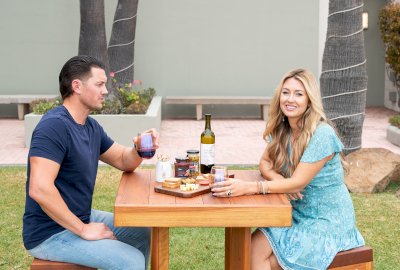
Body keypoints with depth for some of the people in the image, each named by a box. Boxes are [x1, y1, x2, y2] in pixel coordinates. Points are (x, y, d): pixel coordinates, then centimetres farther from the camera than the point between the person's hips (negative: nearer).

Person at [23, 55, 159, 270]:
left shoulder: (91, 126, 7)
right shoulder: (54, 125, -23)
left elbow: (124, 161, 16)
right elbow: (39, 189, -31)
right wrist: (83, 230, -23)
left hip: (79, 218, 10)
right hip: (50, 233, -10)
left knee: (141, 233, 18)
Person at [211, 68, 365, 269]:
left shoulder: (322, 135, -22)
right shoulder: (281, 130, 1)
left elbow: (298, 183, -24)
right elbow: (265, 163, 8)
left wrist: (249, 187, -34)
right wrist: (277, 180, -17)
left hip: (326, 222, -6)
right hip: (298, 214, 6)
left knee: (258, 253, -19)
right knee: (254, 247, -16)